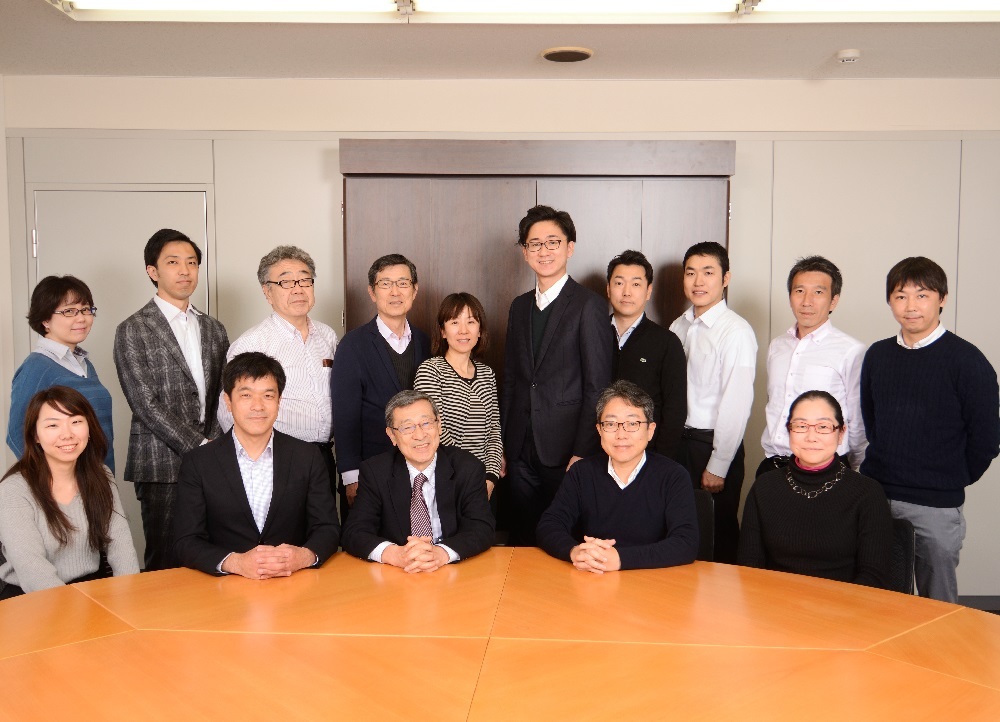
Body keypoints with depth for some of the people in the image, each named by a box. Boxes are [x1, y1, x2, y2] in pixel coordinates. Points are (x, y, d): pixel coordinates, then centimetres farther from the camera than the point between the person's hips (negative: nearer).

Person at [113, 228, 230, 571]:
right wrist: (199, 447, -12)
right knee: (165, 564, 0)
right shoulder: (133, 331, -1)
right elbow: (147, 405, -8)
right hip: (163, 466, -4)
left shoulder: (213, 329, 15)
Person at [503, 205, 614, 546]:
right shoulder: (519, 306, 13)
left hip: (565, 453, -6)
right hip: (521, 453, 6)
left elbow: (597, 387, -10)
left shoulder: (589, 306, -7)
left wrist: (582, 454, -14)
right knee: (523, 543, 12)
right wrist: (502, 445, 11)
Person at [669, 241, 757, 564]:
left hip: (713, 443, -5)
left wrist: (717, 466, -14)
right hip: (678, 440, 6)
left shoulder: (736, 332, -12)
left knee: (719, 532, 5)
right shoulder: (678, 327, 7)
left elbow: (737, 404, -15)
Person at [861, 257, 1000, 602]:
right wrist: (889, 470, 11)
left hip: (936, 508, -4)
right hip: (874, 496, 4)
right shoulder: (877, 355, 6)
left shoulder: (966, 360, -7)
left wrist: (953, 481, 3)